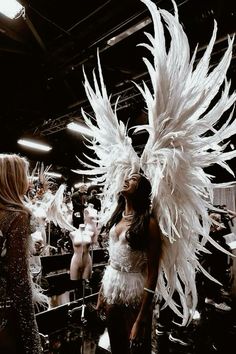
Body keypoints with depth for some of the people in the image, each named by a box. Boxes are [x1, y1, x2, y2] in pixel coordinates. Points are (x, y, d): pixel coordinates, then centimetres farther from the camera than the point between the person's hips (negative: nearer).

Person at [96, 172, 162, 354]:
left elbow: (152, 273, -18)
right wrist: (102, 291, 11)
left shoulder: (149, 223, -17)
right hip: (111, 286, 6)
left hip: (134, 291, -6)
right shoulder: (118, 217, 3)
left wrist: (141, 318, -18)